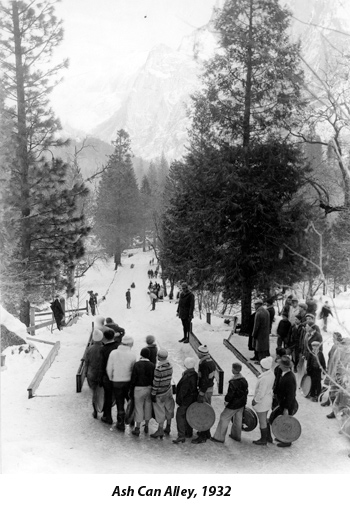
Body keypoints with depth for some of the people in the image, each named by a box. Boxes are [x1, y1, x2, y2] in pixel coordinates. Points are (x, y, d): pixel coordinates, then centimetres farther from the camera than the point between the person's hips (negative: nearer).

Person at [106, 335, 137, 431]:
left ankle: (121, 424, 18)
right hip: (128, 381, 0)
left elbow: (109, 368, -6)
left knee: (120, 403, 11)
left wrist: (111, 378, 10)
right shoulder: (132, 354, -12)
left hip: (117, 382, 0)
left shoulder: (113, 353, -10)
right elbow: (134, 369, -9)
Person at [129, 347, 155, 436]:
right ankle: (146, 426, 29)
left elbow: (133, 379, -11)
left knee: (139, 408, 5)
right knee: (148, 407, 16)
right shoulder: (152, 365, -6)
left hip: (139, 389, -3)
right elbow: (154, 379, -1)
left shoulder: (137, 365, -15)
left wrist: (131, 391, -2)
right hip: (149, 388, 3)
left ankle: (137, 429, 13)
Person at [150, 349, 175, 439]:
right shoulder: (170, 366, -5)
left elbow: (156, 382, -21)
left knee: (160, 411, 4)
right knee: (168, 409, 18)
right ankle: (168, 427, 31)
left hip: (160, 393, -7)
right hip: (168, 390, 7)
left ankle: (160, 430, 13)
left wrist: (153, 394, -13)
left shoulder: (158, 369, -26)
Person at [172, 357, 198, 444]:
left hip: (186, 400, -9)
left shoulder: (187, 377, -27)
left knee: (180, 416, -2)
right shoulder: (195, 374, 0)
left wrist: (179, 401, -15)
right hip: (193, 399, 9)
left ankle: (181, 436, -3)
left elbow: (183, 391, -23)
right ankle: (188, 432, 36)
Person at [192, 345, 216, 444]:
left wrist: (201, 394, -23)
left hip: (205, 390, -10)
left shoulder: (204, 364, -23)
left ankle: (202, 437, 3)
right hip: (210, 388, 10)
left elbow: (205, 380, -26)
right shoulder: (211, 361, 7)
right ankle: (207, 433, 32)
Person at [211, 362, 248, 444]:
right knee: (238, 419, 22)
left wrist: (226, 402, -8)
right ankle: (237, 436, 36)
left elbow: (230, 394, -24)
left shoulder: (233, 382, -27)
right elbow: (246, 392, 8)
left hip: (233, 405, -7)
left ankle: (219, 437, 13)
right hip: (241, 404, 8)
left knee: (224, 418, 6)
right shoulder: (244, 380, -3)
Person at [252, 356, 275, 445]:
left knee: (262, 421, 11)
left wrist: (255, 400, -12)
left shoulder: (264, 379, -33)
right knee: (265, 419, 26)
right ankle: (268, 437, 39)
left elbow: (261, 393, -28)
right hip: (268, 399, 9)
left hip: (262, 402, -9)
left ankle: (263, 440, 27)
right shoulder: (271, 374, -6)